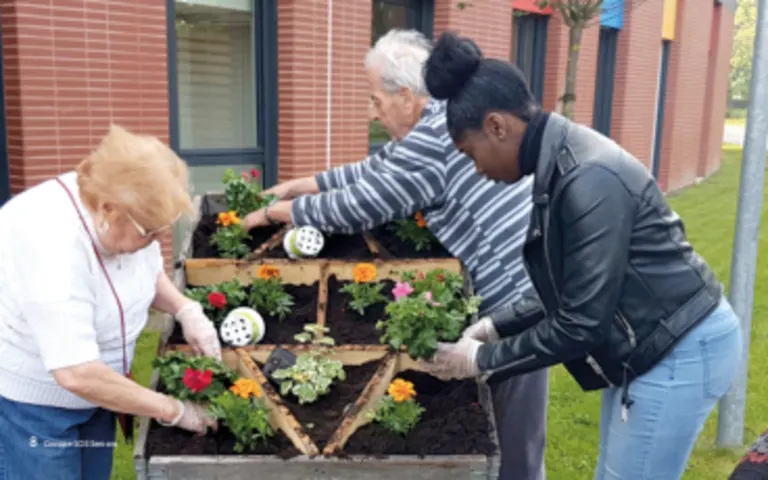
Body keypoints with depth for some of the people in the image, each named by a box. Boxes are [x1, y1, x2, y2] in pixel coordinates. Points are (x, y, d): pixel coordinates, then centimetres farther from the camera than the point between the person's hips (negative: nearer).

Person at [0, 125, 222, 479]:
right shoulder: (50, 245, -34)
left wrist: (185, 310, -10)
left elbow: (149, 272, 10)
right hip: (29, 406, -7)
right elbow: (77, 374, -35)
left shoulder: (124, 215, -12)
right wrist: (173, 411, -25)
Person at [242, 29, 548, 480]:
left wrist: (273, 212, -3)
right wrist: (298, 185, 17)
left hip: (516, 293, -10)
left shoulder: (432, 140, -21)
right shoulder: (445, 115, 11)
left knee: (512, 438, 5)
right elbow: (373, 171, 18)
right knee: (495, 425, 21)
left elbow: (357, 207, -17)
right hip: (513, 284, 10)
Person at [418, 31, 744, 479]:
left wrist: (483, 360, -13)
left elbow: (581, 324, -24)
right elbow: (569, 296, 10)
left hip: (683, 350, -9)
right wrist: (499, 326, 4)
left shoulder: (588, 179, -27)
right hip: (652, 346, 9)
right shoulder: (561, 161, 2)